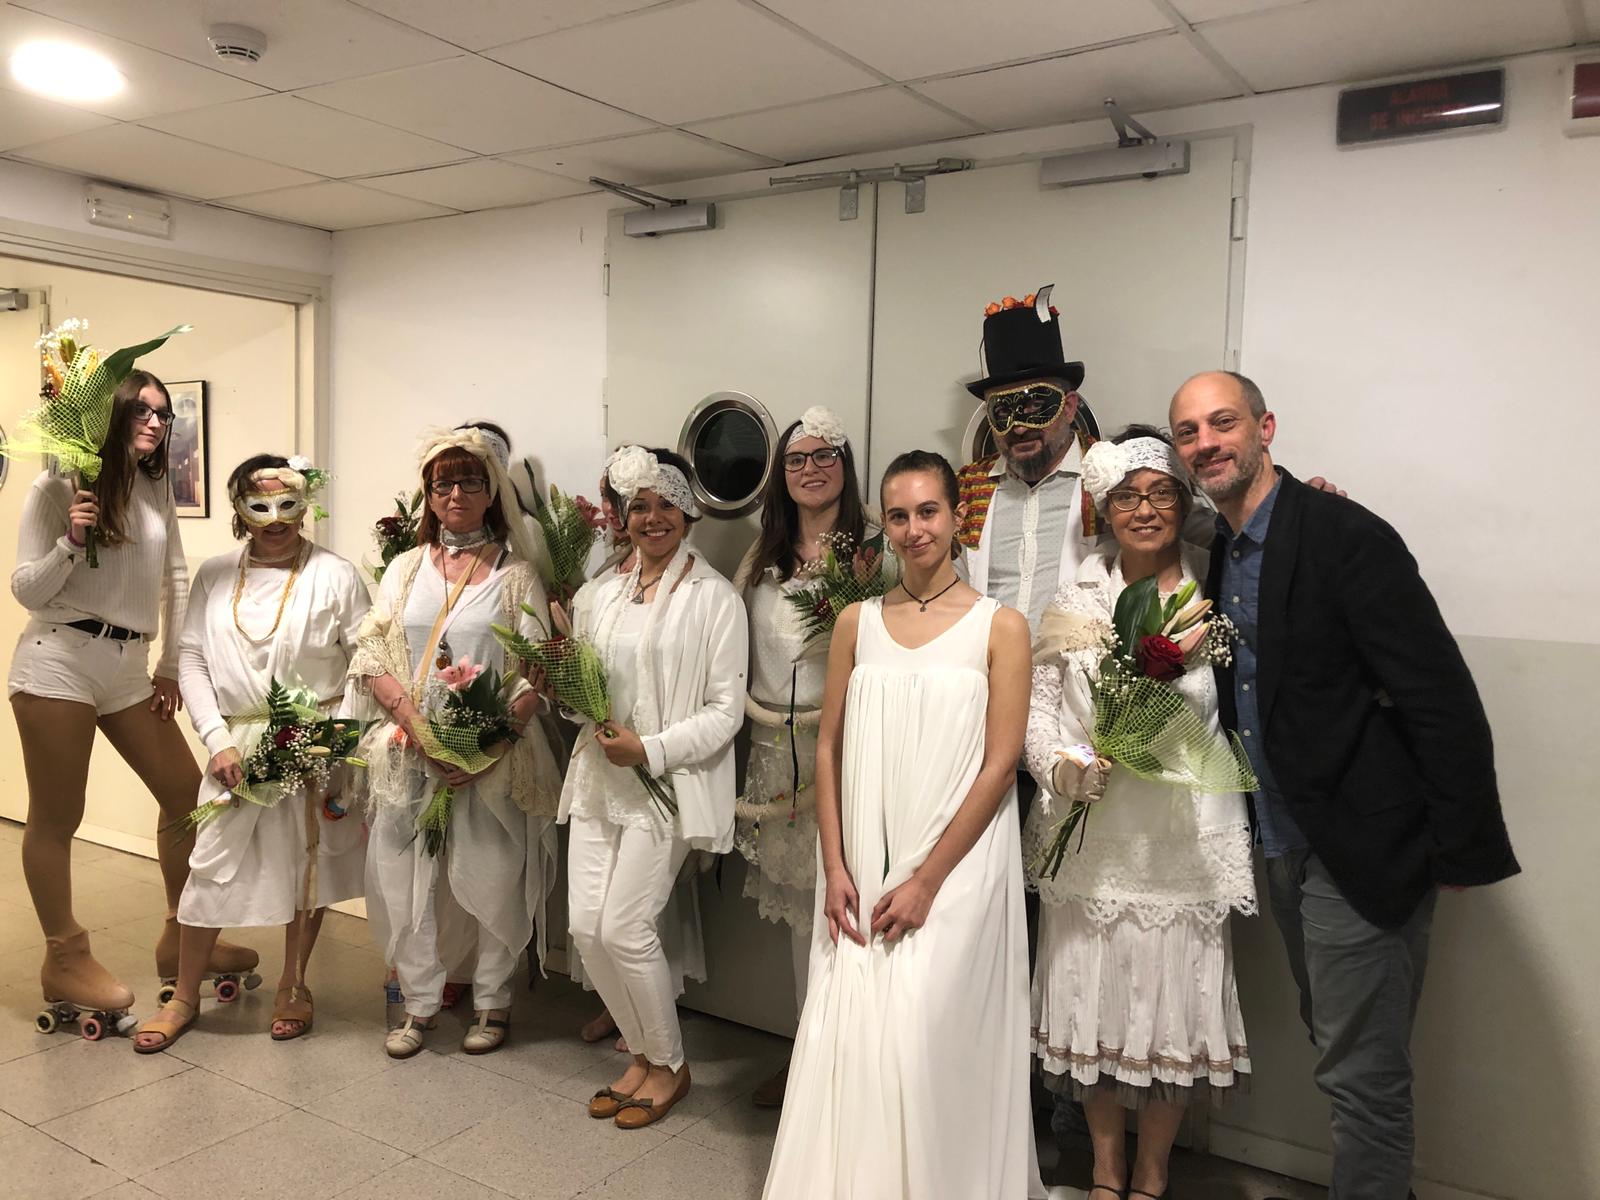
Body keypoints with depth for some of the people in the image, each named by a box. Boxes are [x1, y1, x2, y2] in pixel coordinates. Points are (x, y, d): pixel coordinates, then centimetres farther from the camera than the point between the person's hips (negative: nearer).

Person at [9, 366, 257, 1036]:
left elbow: (175, 579, 13)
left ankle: (181, 939, 22)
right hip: (59, 661, -6)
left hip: (128, 669, 6)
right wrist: (70, 541, -21)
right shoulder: (59, 487, -5)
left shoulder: (156, 490, 9)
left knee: (186, 792, 7)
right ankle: (64, 960, 18)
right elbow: (26, 590, -4)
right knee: (56, 817, 3)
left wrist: (172, 666, 10)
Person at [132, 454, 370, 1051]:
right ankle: (184, 996, 22)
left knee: (307, 863, 9)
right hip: (238, 743, 2)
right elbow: (191, 659, 3)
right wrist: (218, 741, -7)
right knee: (211, 866, 3)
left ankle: (293, 986, 28)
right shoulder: (214, 575, 4)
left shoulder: (335, 575, -5)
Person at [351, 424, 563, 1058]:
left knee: (494, 881, 1)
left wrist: (490, 743, -17)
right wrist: (420, 728, -12)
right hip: (410, 751, 3)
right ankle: (419, 1002, 23)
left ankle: (491, 1001, 23)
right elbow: (372, 657, 3)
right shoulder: (406, 567, 11)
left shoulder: (514, 572, 2)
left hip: (493, 758, -3)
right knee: (398, 877, 5)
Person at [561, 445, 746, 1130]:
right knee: (585, 926, 2)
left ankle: (669, 1064, 17)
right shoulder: (600, 596, 12)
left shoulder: (714, 598, -5)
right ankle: (642, 1052, 26)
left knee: (623, 927, -8)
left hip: (668, 784, -5)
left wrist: (651, 749, -17)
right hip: (598, 777, 6)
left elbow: (726, 710, -9)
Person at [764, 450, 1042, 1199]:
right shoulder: (857, 622, 7)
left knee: (922, 1047, -1)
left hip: (955, 871, -3)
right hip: (862, 872, 3)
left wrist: (926, 880, -11)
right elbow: (829, 747, 6)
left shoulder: (999, 626, -3)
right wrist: (836, 870, -4)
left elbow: (1000, 763, -7)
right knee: (847, 1041, 6)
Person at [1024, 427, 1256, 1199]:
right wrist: (1063, 765, -16)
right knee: (1093, 991, 9)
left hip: (1182, 834, -1)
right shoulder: (1074, 604, 4)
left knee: (1172, 994, 7)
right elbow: (1036, 707, 4)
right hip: (1091, 831, 1)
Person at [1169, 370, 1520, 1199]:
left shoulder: (1345, 535, -17)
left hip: (1363, 851, -8)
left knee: (1361, 1073, 1)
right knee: (1334, 1044, 20)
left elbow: (1444, 702, -19)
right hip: (1285, 845, 8)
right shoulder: (1222, 550, 8)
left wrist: (1463, 850, -18)